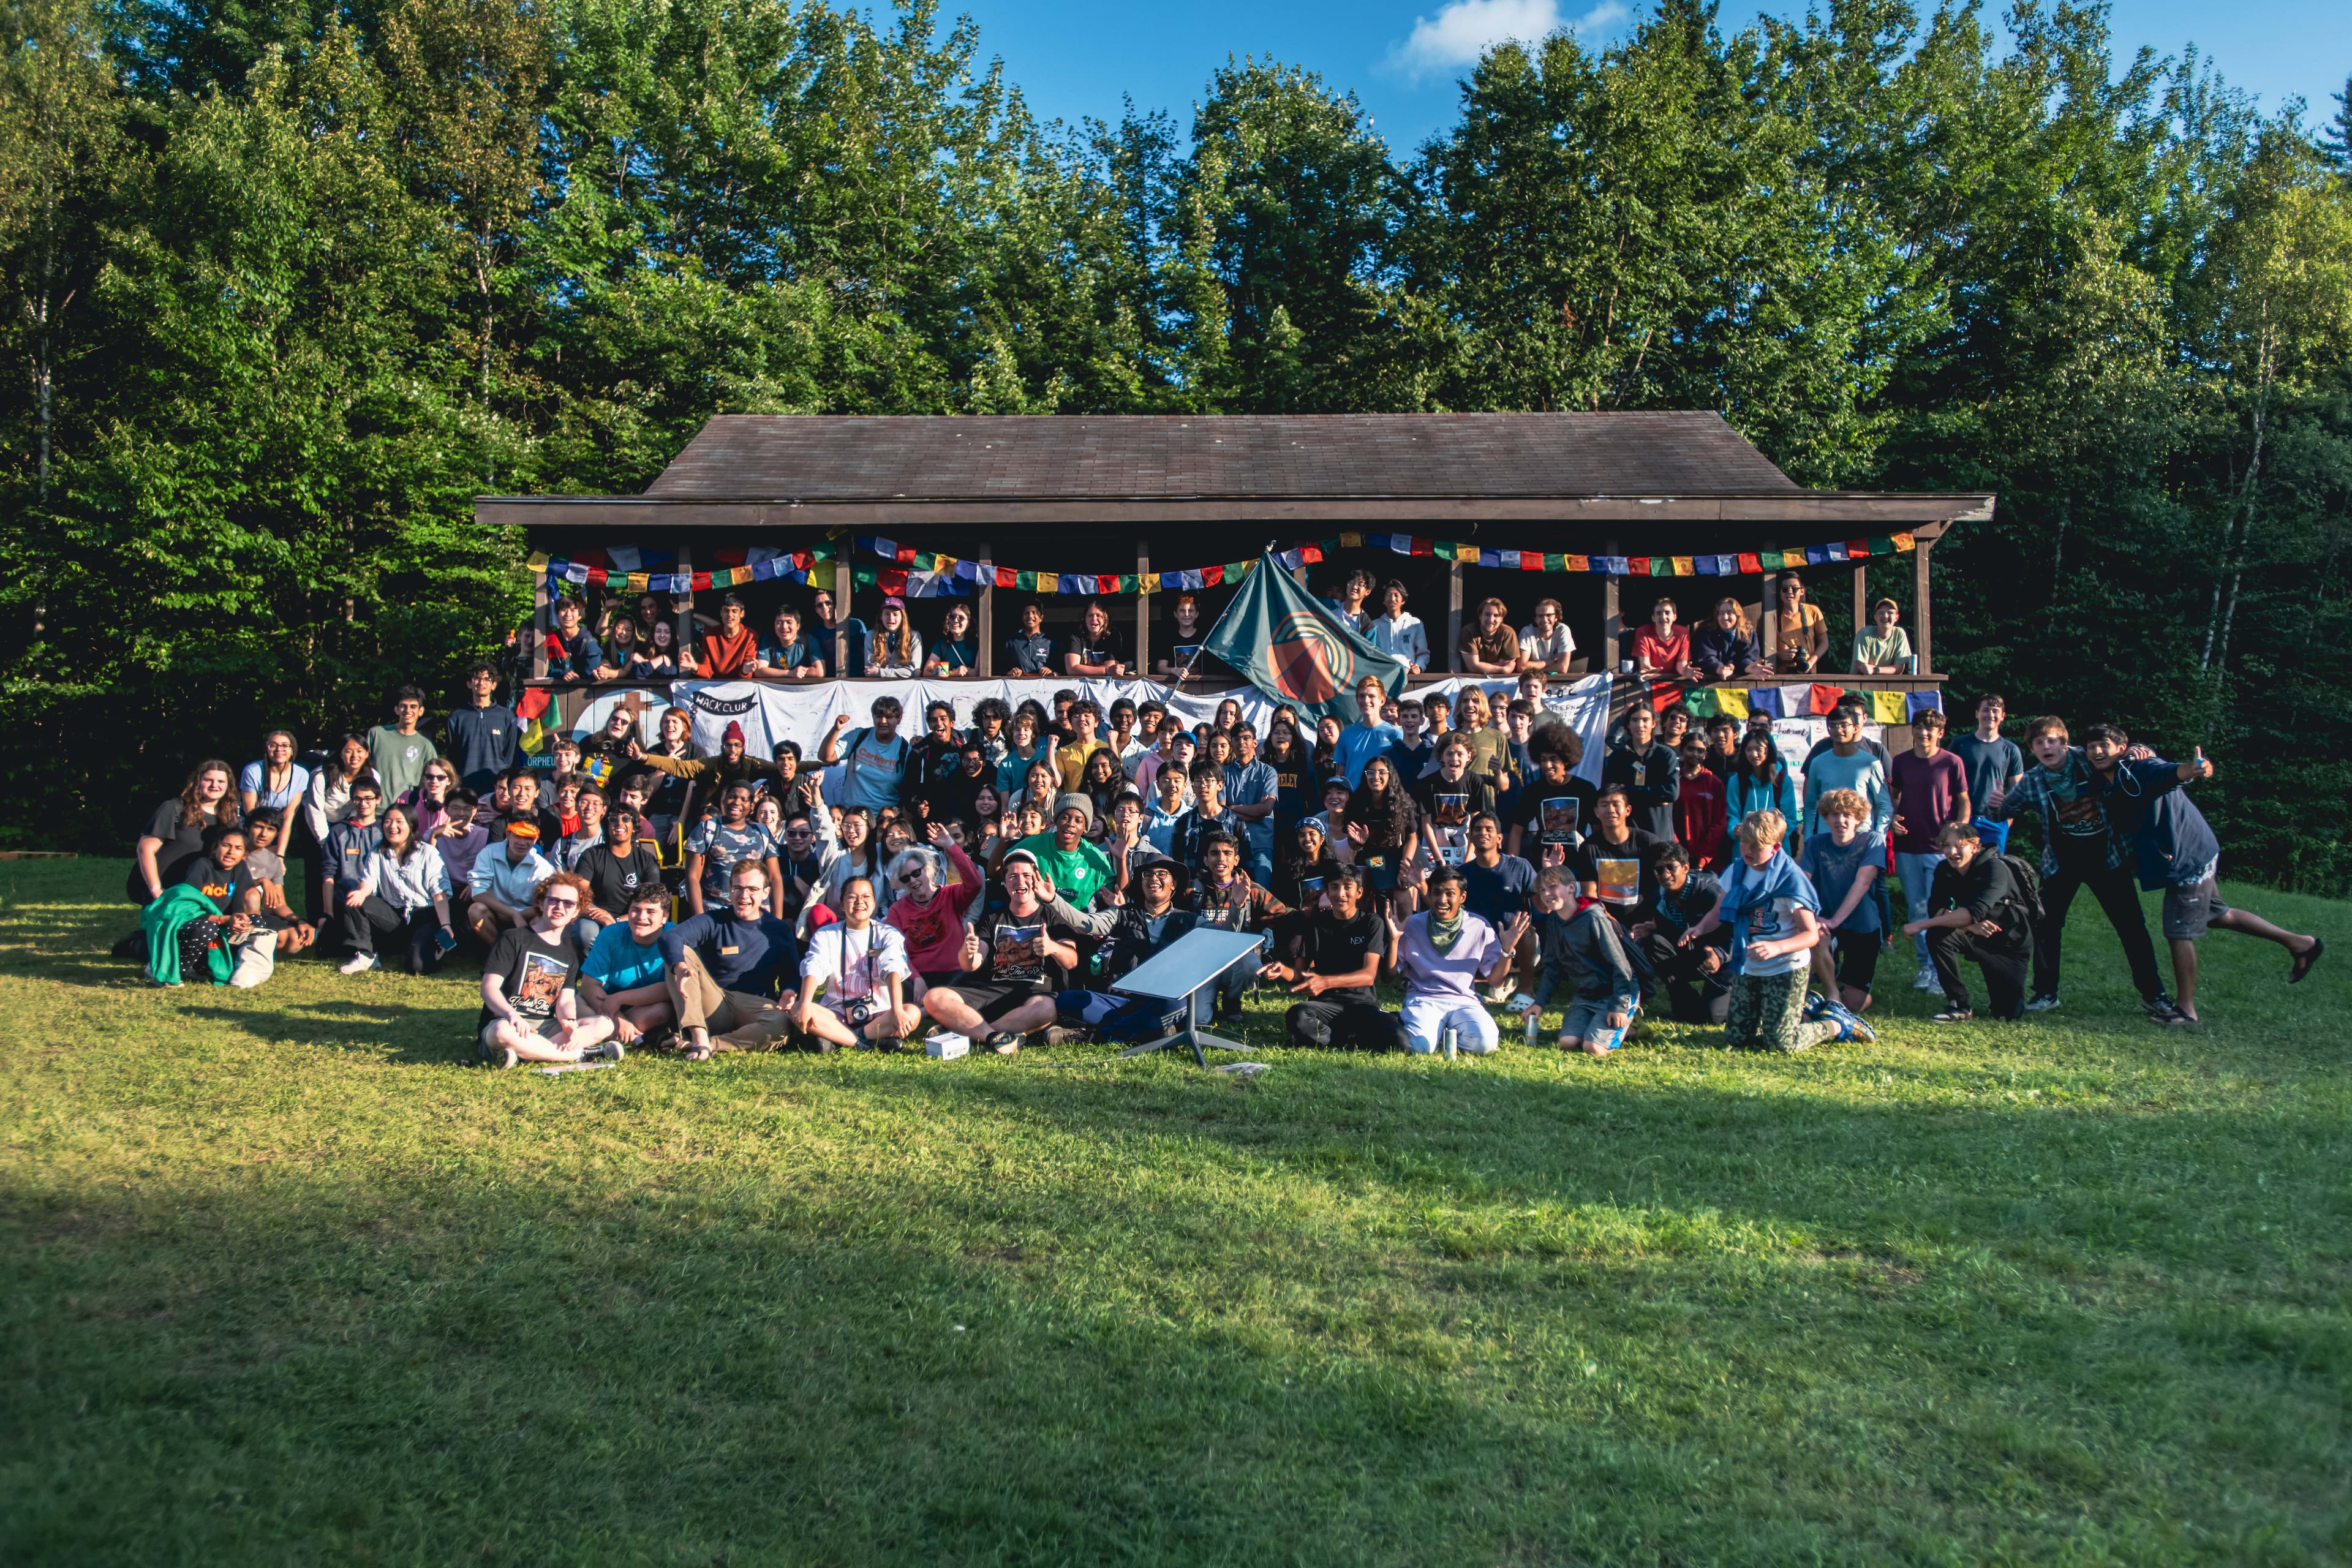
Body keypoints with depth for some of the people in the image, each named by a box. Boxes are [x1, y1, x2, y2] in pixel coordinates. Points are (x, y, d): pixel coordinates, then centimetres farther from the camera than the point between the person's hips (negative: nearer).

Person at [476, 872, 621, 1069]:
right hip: (504, 1022, -6)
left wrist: (570, 1022, -18)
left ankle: (522, 1053, -31)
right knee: (502, 1032, -42)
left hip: (545, 1027, 6)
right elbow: (489, 987, -11)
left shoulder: (570, 952, 17)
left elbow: (566, 1000, 8)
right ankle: (579, 1054, -29)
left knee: (604, 1025, -15)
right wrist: (511, 1014, -32)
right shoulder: (513, 939, 0)